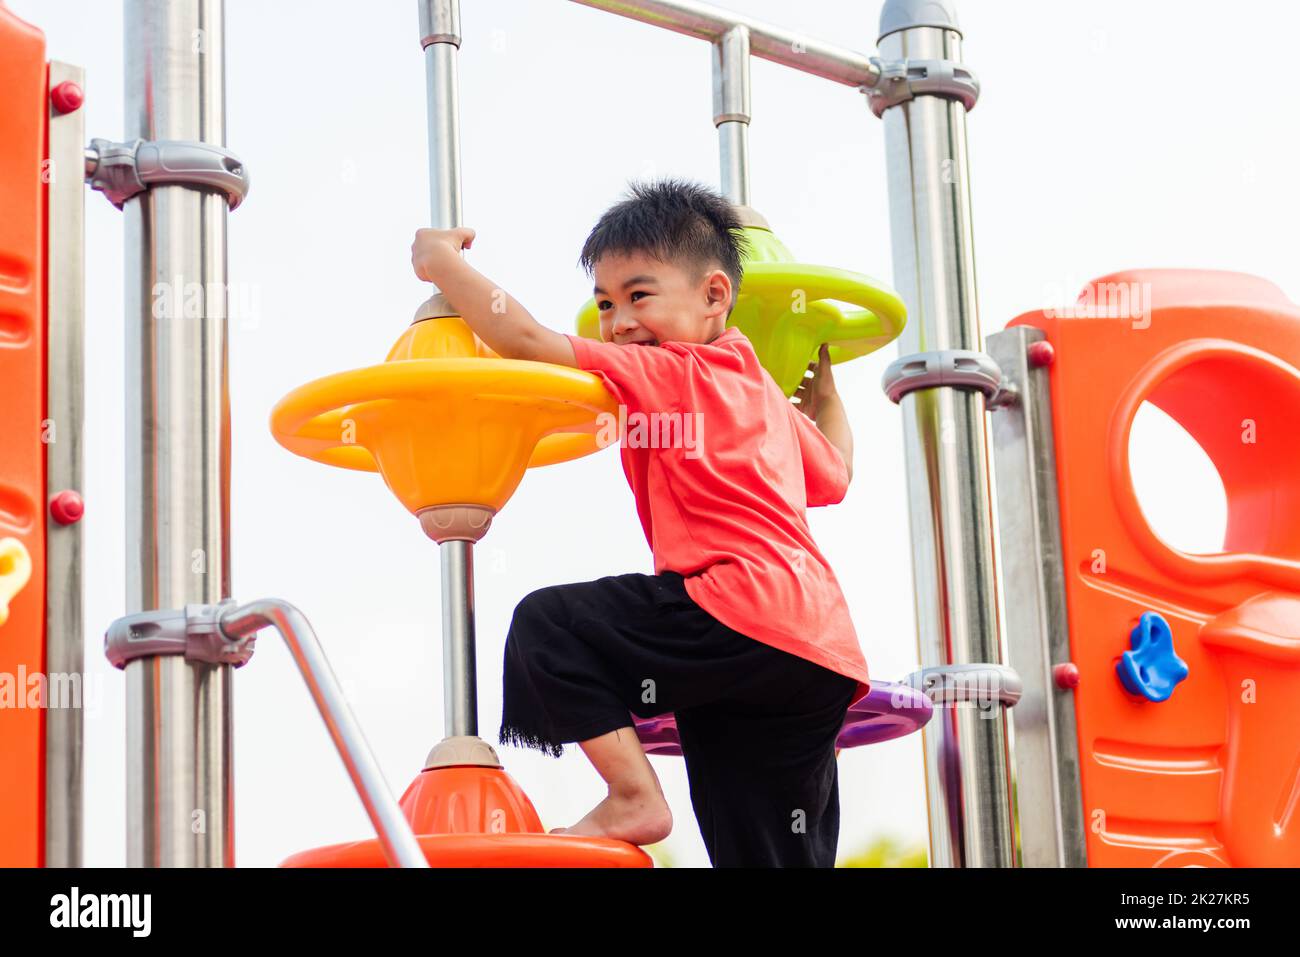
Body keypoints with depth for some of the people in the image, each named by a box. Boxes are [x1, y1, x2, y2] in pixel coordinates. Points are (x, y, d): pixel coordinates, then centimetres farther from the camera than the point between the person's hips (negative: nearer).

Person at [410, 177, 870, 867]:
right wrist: (824, 395, 56)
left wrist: (442, 262, 3)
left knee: (549, 624, -6)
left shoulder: (673, 373, -3)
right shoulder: (762, 392, 24)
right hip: (821, 648, 10)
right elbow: (833, 474, 39)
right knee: (763, 854, 13)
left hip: (744, 617, -10)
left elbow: (527, 340, -9)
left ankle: (633, 796, -8)